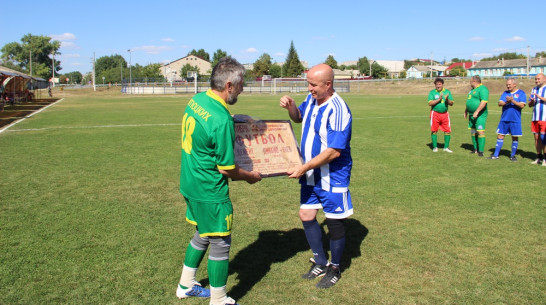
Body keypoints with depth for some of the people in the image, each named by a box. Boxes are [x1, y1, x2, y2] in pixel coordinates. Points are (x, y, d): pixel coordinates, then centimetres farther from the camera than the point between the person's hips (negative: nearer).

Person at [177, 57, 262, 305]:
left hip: (190, 183, 9)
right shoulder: (221, 120, -27)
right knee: (220, 244, 7)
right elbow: (227, 169, -19)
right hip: (209, 192, -9)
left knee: (202, 235, 25)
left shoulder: (196, 100, 0)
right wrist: (250, 177, -2)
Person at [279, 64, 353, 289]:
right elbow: (299, 117, 23)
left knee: (334, 222, 7)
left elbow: (334, 151, -27)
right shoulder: (312, 99, 2)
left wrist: (304, 168, -24)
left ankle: (335, 269, 28)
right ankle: (320, 263, 33)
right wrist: (291, 106, 0)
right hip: (311, 175, 8)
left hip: (332, 177, -8)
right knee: (306, 216, 13)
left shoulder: (337, 110, -24)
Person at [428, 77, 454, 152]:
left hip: (445, 114, 2)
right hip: (435, 113, -2)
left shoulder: (447, 92, 8)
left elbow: (451, 103, 4)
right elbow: (430, 103, -9)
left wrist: (447, 100, -16)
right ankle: (435, 147, 13)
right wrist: (439, 99, -18)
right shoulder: (432, 92, 2)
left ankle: (446, 147, 11)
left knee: (448, 131, 0)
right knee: (434, 131, 1)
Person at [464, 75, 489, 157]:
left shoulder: (483, 89, -12)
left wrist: (477, 111, -27)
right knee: (473, 132, 11)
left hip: (480, 115, -10)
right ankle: (475, 149, 19)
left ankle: (481, 151, -9)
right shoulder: (473, 90, 19)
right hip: (471, 115, 10)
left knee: (480, 132, -10)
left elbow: (484, 102, -23)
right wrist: (466, 111, 26)